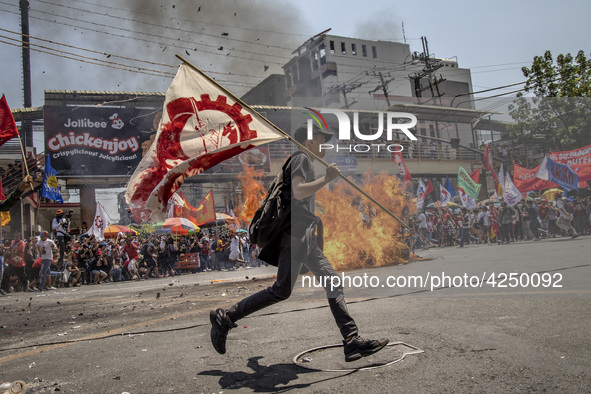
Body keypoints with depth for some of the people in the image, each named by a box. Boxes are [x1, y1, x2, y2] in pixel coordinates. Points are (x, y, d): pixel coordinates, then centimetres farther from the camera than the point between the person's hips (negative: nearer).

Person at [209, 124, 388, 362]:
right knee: (282, 290, -11)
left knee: (333, 283, 1)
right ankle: (225, 318, -1)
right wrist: (326, 179, -15)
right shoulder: (301, 159, -3)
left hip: (306, 237, 11)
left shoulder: (306, 163, 27)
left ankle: (352, 340, -2)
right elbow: (298, 191, -21)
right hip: (295, 233, -11)